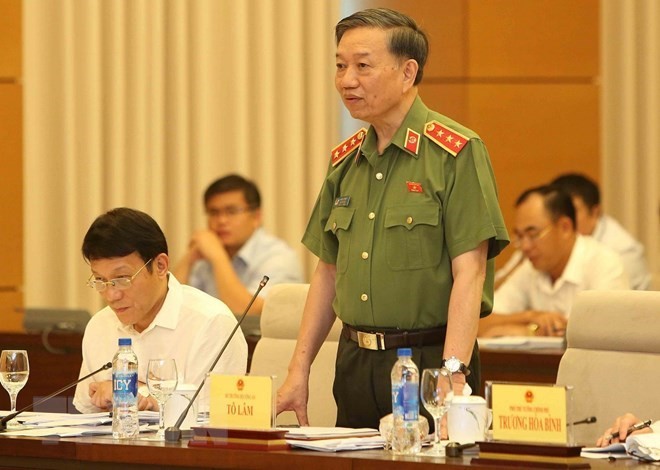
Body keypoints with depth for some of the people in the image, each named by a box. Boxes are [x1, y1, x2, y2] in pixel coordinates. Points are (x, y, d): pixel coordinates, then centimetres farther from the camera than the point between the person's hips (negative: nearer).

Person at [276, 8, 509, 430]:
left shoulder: (456, 152, -9)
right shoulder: (345, 161, 12)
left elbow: (469, 272, -15)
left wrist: (453, 375, -24)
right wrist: (299, 370, 11)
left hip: (429, 359, -6)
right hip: (355, 363, 6)